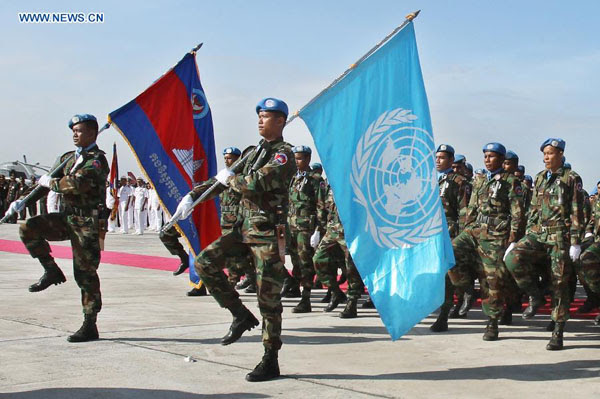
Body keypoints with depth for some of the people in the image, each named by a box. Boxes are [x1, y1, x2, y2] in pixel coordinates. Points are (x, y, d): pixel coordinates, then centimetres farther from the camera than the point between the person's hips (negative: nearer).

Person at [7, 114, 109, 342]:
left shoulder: (97, 161, -12)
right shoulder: (69, 158, 15)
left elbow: (76, 184, -27)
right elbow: (46, 183, 16)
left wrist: (51, 182, -11)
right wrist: (24, 201, 4)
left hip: (88, 222, -7)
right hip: (68, 217, 7)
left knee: (85, 273, -4)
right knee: (28, 229, -9)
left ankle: (90, 327, 4)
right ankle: (52, 271, 6)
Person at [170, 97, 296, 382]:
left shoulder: (283, 155, -10)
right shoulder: (256, 152, 17)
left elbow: (255, 185, -23)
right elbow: (223, 178, 21)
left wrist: (230, 179, -5)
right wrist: (193, 195, 13)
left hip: (269, 232, -8)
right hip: (244, 227, 8)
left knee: (268, 296, -4)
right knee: (205, 262, -3)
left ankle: (270, 361, 5)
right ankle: (241, 315, 9)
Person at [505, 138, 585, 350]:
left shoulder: (572, 179, 0)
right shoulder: (540, 178, 16)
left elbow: (577, 213, -4)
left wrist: (575, 242, -10)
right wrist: (527, 236, 14)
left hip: (560, 236, -5)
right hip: (537, 233, 5)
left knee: (560, 282, -2)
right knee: (513, 258, -21)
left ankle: (558, 332, 7)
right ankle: (535, 297, 0)